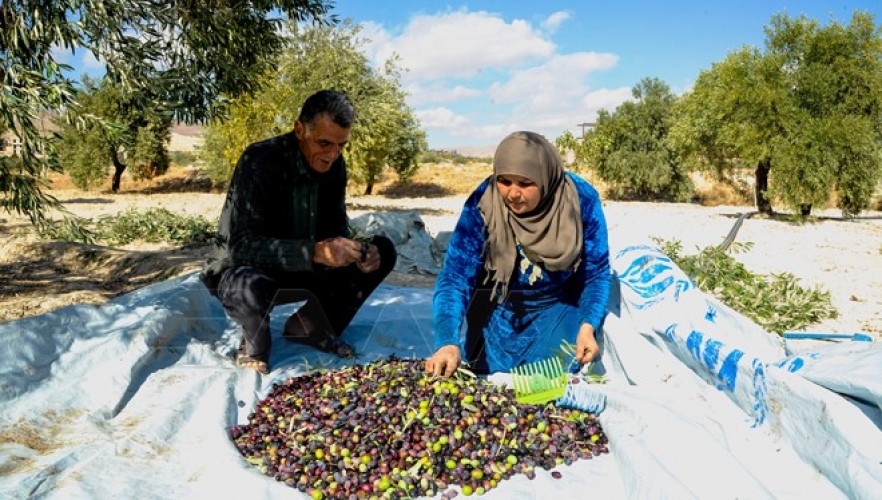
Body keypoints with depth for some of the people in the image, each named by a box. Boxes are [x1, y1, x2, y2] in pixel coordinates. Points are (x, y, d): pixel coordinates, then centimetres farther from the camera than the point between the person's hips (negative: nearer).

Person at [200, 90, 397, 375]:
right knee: (250, 288, -42)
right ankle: (254, 346, -4)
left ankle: (308, 328, 1)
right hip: (247, 270, -6)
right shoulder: (260, 161, -26)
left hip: (305, 268, 6)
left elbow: (336, 228, 1)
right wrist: (314, 252, -45)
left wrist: (357, 253, -23)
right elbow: (241, 245, -33)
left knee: (383, 251, -9)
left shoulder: (334, 165, -7)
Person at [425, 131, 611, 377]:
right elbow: (456, 274, -29)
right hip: (499, 306, 1)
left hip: (558, 305, 0)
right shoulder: (482, 203, -25)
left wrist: (588, 326, -29)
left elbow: (595, 273, -12)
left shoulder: (581, 200, -23)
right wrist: (447, 342, -44)